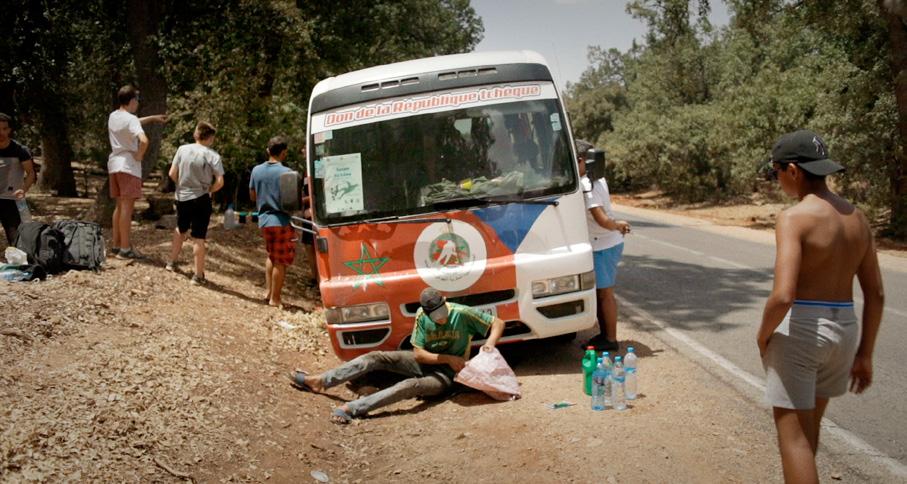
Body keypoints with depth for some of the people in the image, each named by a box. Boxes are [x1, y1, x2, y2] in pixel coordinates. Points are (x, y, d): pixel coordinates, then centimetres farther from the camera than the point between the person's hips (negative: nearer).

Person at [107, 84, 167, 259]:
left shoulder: (113, 117, 10)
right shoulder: (130, 119, -16)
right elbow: (143, 140, -32)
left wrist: (152, 118, 33)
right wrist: (139, 155, -15)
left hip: (114, 164, 8)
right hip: (128, 166, -8)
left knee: (120, 206, 16)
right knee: (127, 207, -6)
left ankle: (116, 245, 20)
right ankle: (125, 248, -5)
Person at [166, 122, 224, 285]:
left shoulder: (182, 149, -2)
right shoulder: (212, 155, -11)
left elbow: (172, 174, -1)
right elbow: (220, 182, -16)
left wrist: (182, 185, 15)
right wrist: (209, 190, 2)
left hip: (182, 197, 4)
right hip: (201, 199, -4)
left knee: (181, 229, 27)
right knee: (199, 238, 1)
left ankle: (172, 262, 38)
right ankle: (198, 275, 3)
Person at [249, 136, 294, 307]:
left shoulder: (257, 170, 3)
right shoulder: (285, 172, -15)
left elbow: (252, 196, 12)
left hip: (263, 219, 6)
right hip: (281, 221, -6)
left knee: (271, 255, 25)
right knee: (281, 261, 3)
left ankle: (268, 290, 22)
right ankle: (275, 299, 8)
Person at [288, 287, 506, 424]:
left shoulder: (463, 314, -19)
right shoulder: (421, 316, -9)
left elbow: (498, 323, -12)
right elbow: (419, 354, -10)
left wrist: (490, 343, -31)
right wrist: (448, 358, -22)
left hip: (447, 374, -5)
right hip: (425, 362, 5)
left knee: (412, 385, -36)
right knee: (376, 357, -12)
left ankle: (353, 409, -48)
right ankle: (320, 381, -16)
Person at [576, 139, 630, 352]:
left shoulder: (586, 186, -22)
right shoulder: (598, 179, 7)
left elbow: (602, 220, -26)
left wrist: (617, 225, -10)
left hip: (604, 246, -9)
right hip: (605, 244, 9)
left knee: (605, 293, -1)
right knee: (598, 292, 16)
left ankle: (610, 340, 8)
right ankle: (604, 334, 26)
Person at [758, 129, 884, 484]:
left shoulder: (794, 218, -17)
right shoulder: (857, 218, 6)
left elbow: (783, 296, -26)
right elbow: (876, 294, 9)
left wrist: (763, 334, -7)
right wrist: (864, 354, 16)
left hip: (799, 329, -8)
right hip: (844, 329, 8)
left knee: (793, 435, 1)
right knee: (809, 423, 26)